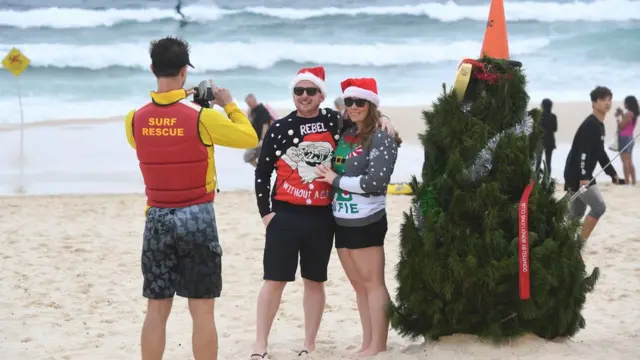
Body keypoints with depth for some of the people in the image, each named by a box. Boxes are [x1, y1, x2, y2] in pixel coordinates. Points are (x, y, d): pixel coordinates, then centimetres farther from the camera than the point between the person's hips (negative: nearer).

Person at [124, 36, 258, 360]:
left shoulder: (135, 120, -2)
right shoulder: (202, 117, -12)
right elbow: (249, 138, 1)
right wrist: (229, 104, 14)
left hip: (157, 218, 3)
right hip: (197, 217, -3)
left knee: (156, 310, 9)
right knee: (202, 311, 2)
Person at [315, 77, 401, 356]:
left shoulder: (381, 139, -11)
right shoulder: (345, 135, 11)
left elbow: (376, 181, -20)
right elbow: (331, 170, 23)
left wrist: (336, 179, -13)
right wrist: (328, 177, 2)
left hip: (367, 221, -8)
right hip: (342, 221, 8)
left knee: (373, 283, -3)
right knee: (359, 286, 11)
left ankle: (378, 347, 0)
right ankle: (367, 344, 17)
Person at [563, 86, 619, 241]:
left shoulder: (600, 125, 16)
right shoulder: (590, 125, -17)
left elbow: (600, 153, 24)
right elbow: (583, 152, -25)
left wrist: (612, 173, 26)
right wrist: (583, 176, -33)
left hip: (581, 176, 10)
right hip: (577, 176, -10)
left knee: (577, 214, 14)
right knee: (599, 207, -11)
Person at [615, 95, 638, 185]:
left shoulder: (628, 113, -18)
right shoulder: (633, 114, 11)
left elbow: (621, 126, -14)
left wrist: (617, 117, -2)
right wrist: (622, 114, 18)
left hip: (625, 138, -10)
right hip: (629, 138, 10)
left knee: (625, 162, -8)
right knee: (629, 162, 14)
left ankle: (627, 182, -10)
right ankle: (633, 182, 16)